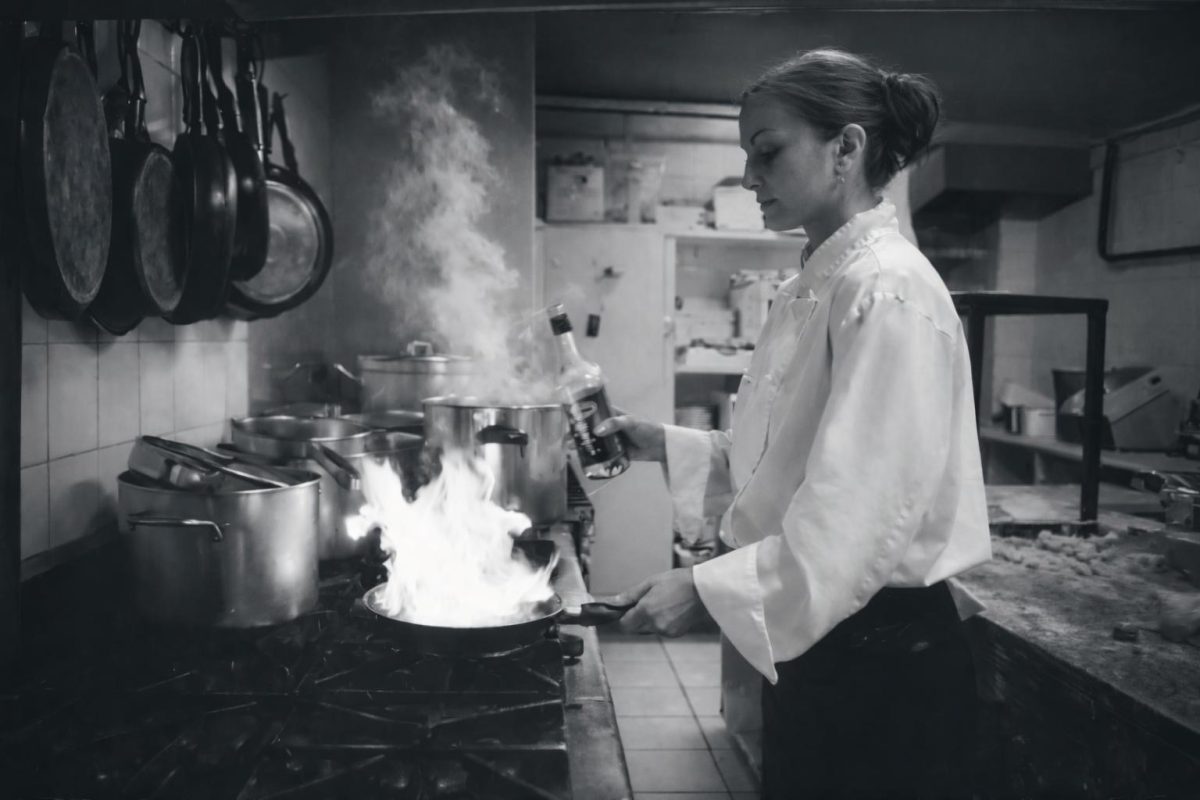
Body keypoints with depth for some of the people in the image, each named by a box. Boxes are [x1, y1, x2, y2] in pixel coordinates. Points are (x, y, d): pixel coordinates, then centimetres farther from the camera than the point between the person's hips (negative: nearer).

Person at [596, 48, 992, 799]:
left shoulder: (886, 291, -20)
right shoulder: (811, 290, 8)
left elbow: (862, 517, -25)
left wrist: (705, 589, -24)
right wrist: (665, 446, 3)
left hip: (884, 660, -8)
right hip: (809, 641, 8)